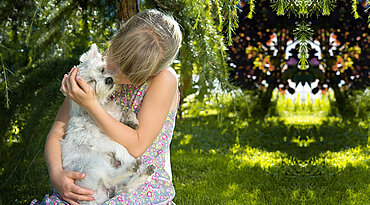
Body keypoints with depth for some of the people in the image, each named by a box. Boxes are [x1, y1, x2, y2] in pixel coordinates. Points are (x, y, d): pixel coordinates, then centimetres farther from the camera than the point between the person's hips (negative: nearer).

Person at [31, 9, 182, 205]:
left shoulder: (164, 78, -14)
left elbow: (136, 146, -17)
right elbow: (56, 133, 1)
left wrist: (90, 104, -21)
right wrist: (56, 175, -19)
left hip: (147, 187, -4)